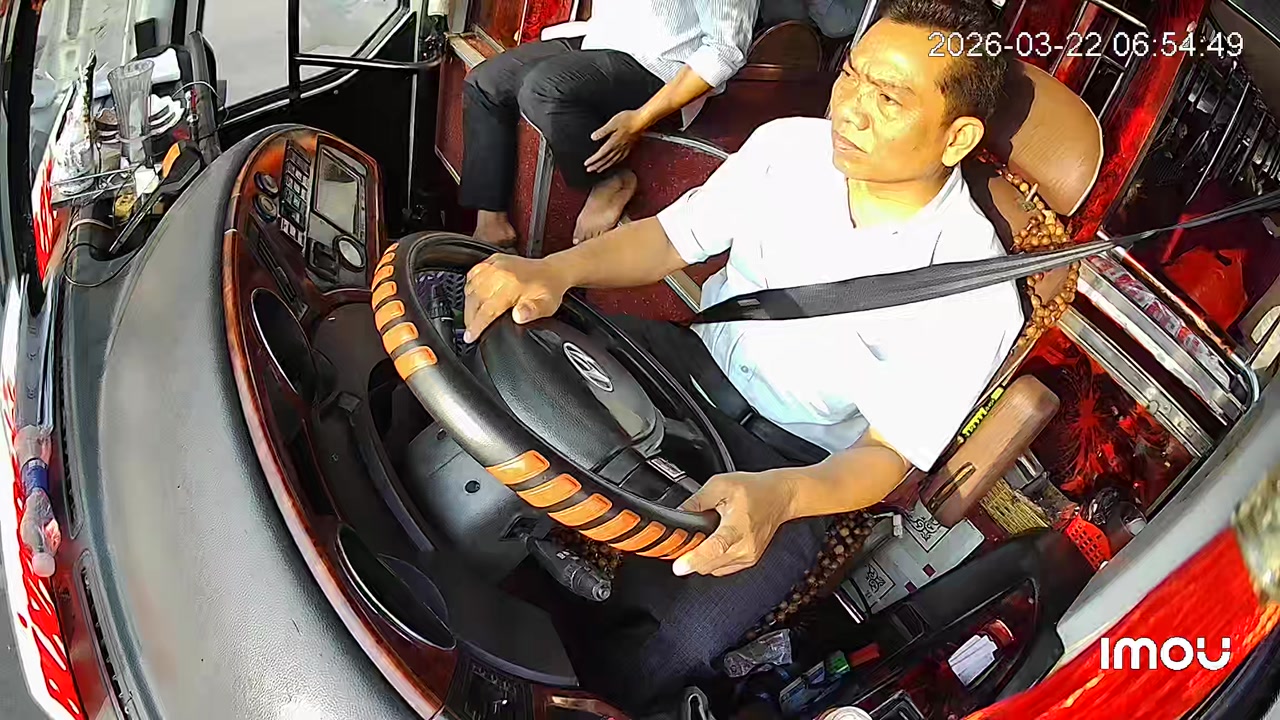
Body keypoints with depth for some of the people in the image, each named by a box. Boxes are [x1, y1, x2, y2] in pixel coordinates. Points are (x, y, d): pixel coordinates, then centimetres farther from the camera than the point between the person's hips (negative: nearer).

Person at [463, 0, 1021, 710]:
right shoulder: (789, 146, -8)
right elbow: (671, 238, -2)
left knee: (669, 645, -27)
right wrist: (556, 269, -23)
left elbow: (888, 454, -19)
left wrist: (777, 495, -41)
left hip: (793, 466, -4)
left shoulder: (975, 295, -20)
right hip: (690, 360, 5)